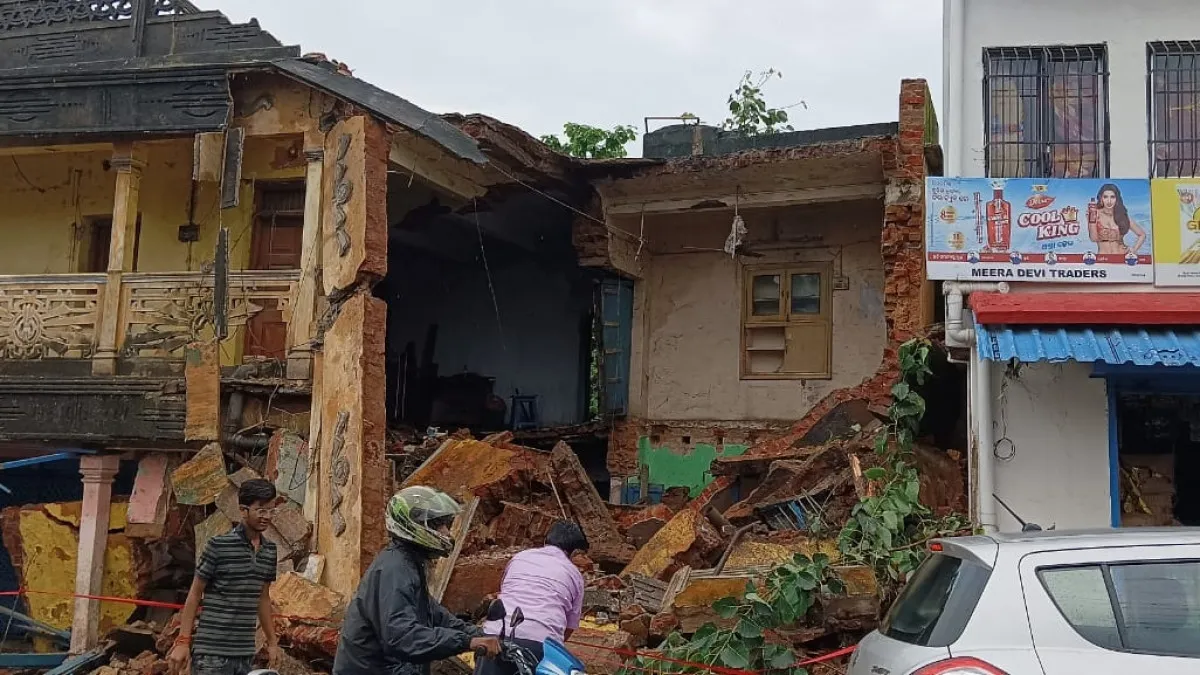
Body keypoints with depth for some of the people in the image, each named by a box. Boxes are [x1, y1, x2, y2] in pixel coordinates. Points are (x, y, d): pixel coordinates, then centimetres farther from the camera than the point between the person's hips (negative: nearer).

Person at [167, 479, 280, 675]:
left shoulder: (270, 552, 9)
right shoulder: (219, 546, -9)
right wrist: (183, 641, -8)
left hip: (246, 653, 6)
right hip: (212, 651, -6)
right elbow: (195, 593, -5)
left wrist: (272, 641, 20)